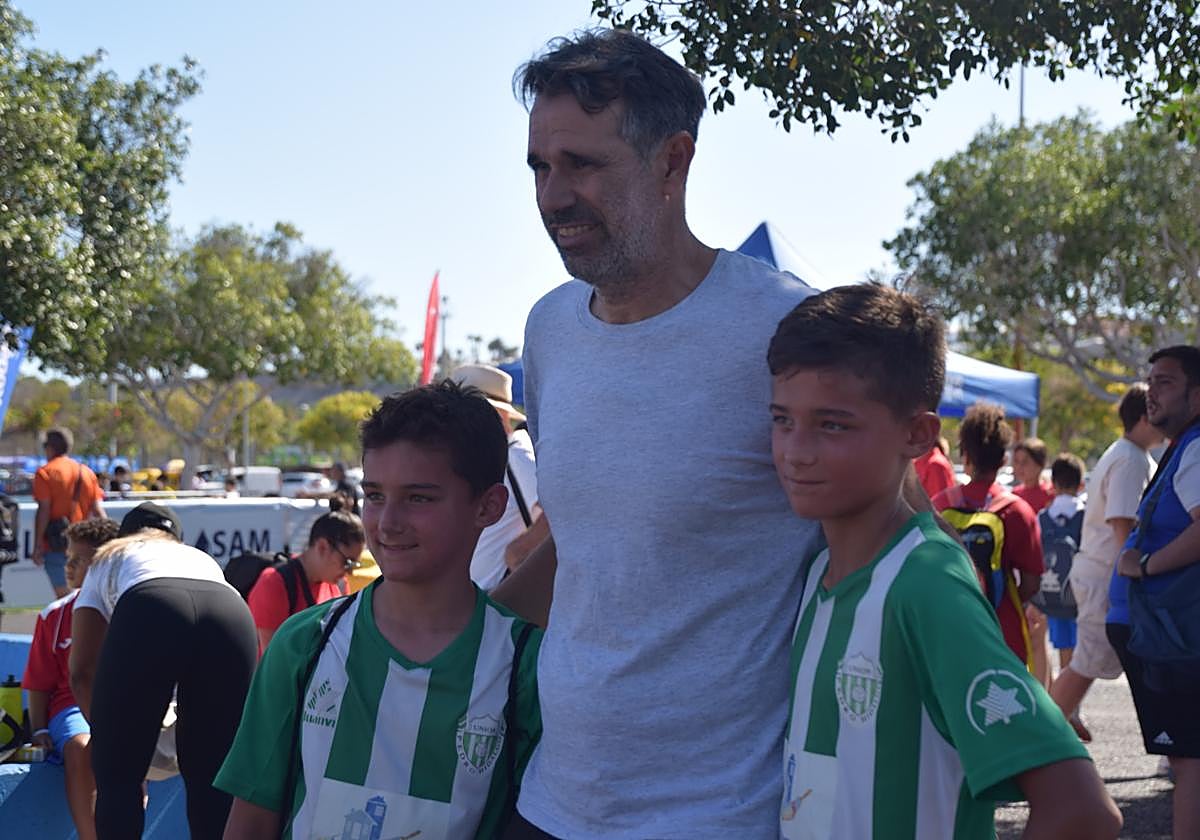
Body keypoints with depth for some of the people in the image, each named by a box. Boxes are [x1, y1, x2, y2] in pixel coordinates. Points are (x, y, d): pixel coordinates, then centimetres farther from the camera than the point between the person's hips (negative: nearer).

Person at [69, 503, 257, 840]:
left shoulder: (107, 560, 38)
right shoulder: (201, 557, 45)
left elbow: (82, 670, 28)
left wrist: (109, 734, 39)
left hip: (148, 612, -3)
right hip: (233, 614, 3)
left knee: (117, 775, 9)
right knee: (211, 777, 14)